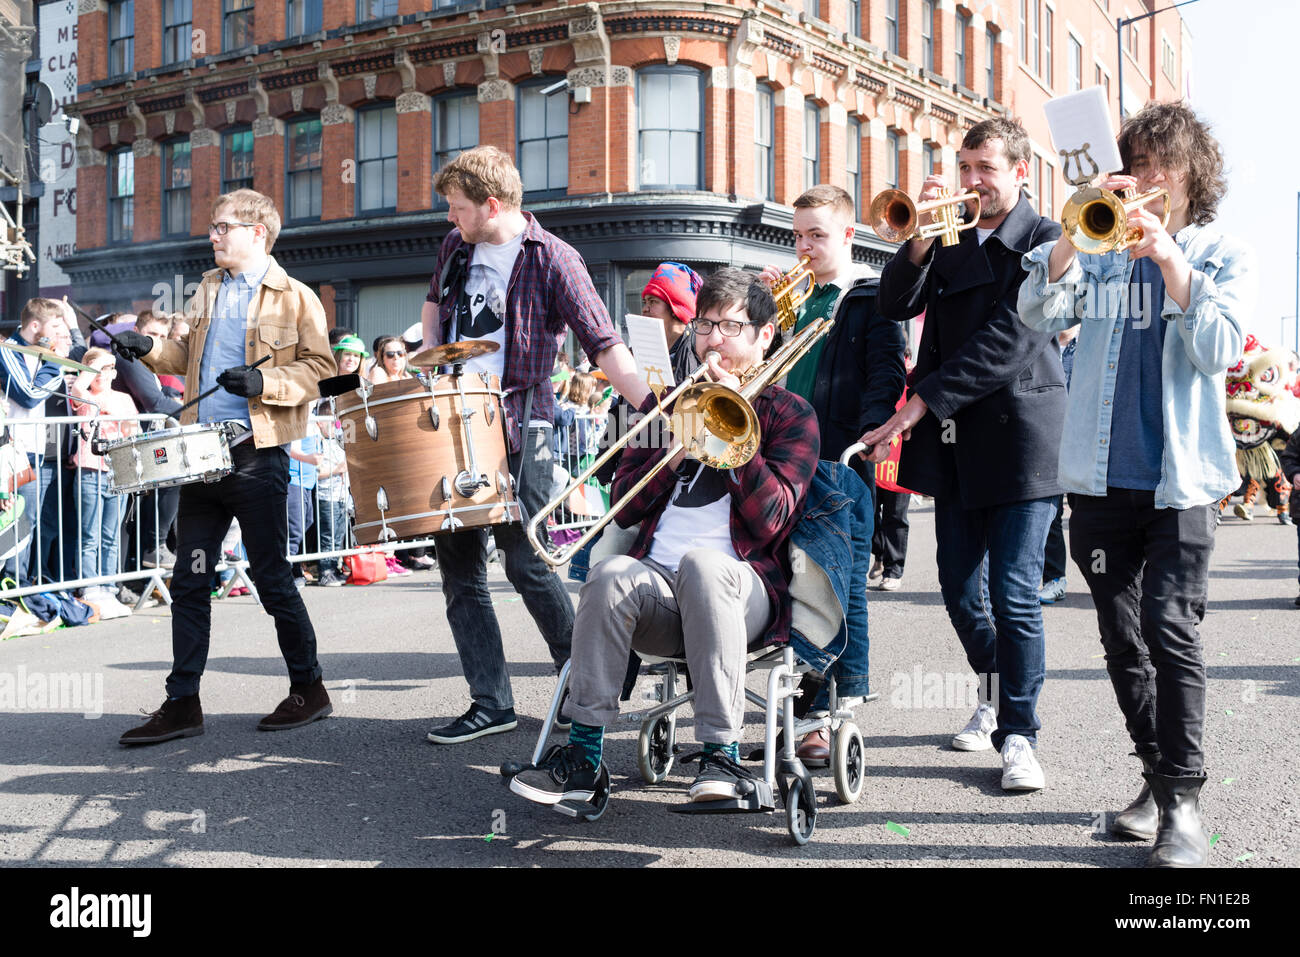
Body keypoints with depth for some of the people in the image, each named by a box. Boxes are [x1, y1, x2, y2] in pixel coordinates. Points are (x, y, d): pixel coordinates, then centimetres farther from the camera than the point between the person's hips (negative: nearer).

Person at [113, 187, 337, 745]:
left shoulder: (295, 298, -4)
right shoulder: (208, 290, 15)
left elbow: (319, 368, -8)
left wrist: (264, 381, -22)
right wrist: (151, 350, 5)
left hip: (258, 454, -6)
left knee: (271, 576, 1)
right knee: (189, 580, 6)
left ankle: (309, 689, 17)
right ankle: (182, 704, 13)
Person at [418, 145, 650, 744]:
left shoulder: (552, 261, -10)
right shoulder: (455, 247, 10)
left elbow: (603, 344, -16)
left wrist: (652, 404, -28)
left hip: (518, 428, -6)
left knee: (525, 564, -7)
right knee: (458, 564, 5)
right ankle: (492, 703, 13)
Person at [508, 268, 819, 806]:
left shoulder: (789, 414, 12)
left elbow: (769, 520, -5)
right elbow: (625, 508, 13)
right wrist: (681, 444, 0)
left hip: (744, 592, -3)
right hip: (659, 587, 3)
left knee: (702, 563, -37)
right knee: (612, 575, -31)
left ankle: (722, 754, -34)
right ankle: (583, 755, -27)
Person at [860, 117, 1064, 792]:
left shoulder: (1045, 241, -4)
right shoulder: (951, 238, 14)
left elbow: (1007, 340, -15)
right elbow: (897, 305, 3)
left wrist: (923, 401, -18)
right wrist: (923, 239, -12)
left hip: (1017, 435, -6)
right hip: (953, 440, 6)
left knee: (1014, 595, -5)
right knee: (960, 592, 12)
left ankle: (1018, 733, 7)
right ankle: (996, 695, 35)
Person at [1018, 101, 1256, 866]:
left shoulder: (1226, 256, 6)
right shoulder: (1099, 252, 11)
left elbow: (1220, 350, -10)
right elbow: (1037, 313, -5)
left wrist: (1168, 256, -15)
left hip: (1180, 478, -3)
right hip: (1101, 477, 3)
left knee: (1171, 629, -13)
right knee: (1123, 638, 8)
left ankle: (1185, 800, -3)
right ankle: (1158, 778, 23)